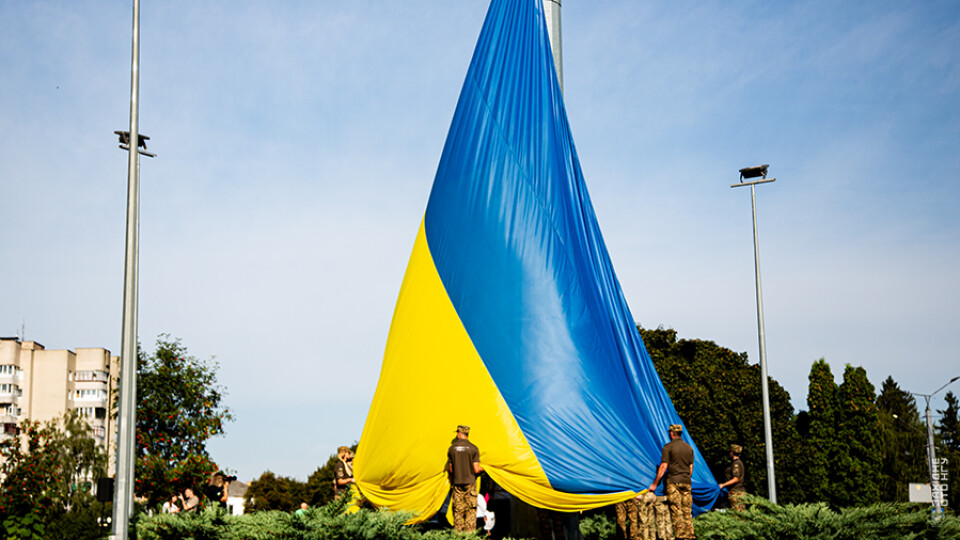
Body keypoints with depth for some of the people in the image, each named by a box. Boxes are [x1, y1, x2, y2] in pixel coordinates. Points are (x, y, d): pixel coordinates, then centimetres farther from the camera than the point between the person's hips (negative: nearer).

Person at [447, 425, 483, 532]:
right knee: (471, 510, 4)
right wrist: (482, 469, 14)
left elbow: (450, 469, 6)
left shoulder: (451, 449, 1)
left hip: (457, 483, 2)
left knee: (458, 510, 9)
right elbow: (476, 470, -9)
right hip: (470, 483, -2)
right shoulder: (473, 448, -7)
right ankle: (469, 533, 0)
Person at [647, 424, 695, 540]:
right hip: (687, 482, 5)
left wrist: (655, 484, -3)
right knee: (687, 510, 8)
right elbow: (691, 468, 15)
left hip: (673, 481, -5)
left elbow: (663, 467, -8)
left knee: (676, 511, -4)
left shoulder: (668, 447, -5)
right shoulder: (689, 447, 12)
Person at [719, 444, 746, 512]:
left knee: (736, 513, -12)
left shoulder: (736, 463, -13)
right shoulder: (740, 462, 19)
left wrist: (723, 485, -19)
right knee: (741, 512, 7)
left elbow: (736, 479, -20)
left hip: (736, 492, -10)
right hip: (740, 491, 10)